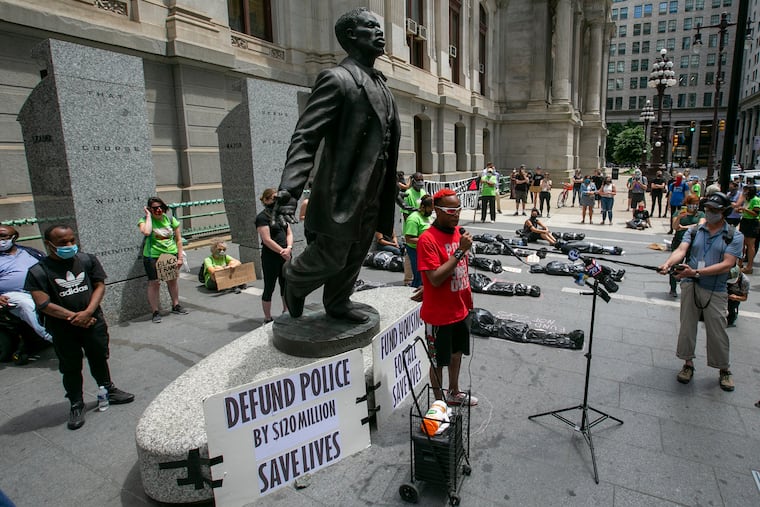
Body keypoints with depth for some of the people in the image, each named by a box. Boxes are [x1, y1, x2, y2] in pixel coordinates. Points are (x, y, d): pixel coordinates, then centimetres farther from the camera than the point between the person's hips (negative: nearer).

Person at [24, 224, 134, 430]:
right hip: (63, 329, -2)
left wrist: (87, 312, -16)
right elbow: (43, 304, -15)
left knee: (99, 359, 18)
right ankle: (76, 405, 28)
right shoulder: (38, 272, -10)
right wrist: (73, 317, -18)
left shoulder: (87, 260, -3)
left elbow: (99, 285, -4)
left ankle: (108, 391, 38)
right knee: (71, 368, 11)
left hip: (93, 321, 2)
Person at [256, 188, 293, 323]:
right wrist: (283, 251, -15)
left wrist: (289, 248, -7)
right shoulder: (262, 217, -9)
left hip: (285, 256, 7)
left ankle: (286, 312, 32)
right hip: (271, 258, -7)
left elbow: (289, 233, 10)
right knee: (269, 288, 4)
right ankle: (267, 318, 16)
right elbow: (267, 240, -16)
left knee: (286, 285, 15)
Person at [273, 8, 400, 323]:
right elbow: (305, 138, -18)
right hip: (343, 191, -8)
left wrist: (389, 190, 21)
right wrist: (288, 191, -29)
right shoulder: (336, 79, -11)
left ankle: (338, 304, 34)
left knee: (353, 258, 15)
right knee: (331, 257, 0)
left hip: (371, 195, 8)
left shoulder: (380, 85, 16)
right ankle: (294, 279, 30)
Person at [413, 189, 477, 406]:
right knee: (439, 361, 10)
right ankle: (439, 402, 31)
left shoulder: (457, 231, 3)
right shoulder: (428, 239, -22)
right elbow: (435, 278, -28)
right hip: (440, 313, -8)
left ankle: (454, 393, 46)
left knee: (457, 352, 24)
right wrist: (460, 251, -29)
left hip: (460, 308, 8)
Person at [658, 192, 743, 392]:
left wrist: (697, 272, -24)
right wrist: (668, 264, -30)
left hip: (716, 291, -2)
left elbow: (727, 264, -11)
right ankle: (688, 364, 23)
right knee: (687, 326, 7)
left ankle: (724, 370, 24)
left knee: (717, 332, 4)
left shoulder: (734, 236, 1)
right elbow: (681, 250, -8)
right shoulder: (694, 231, 8)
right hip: (690, 286, 2)